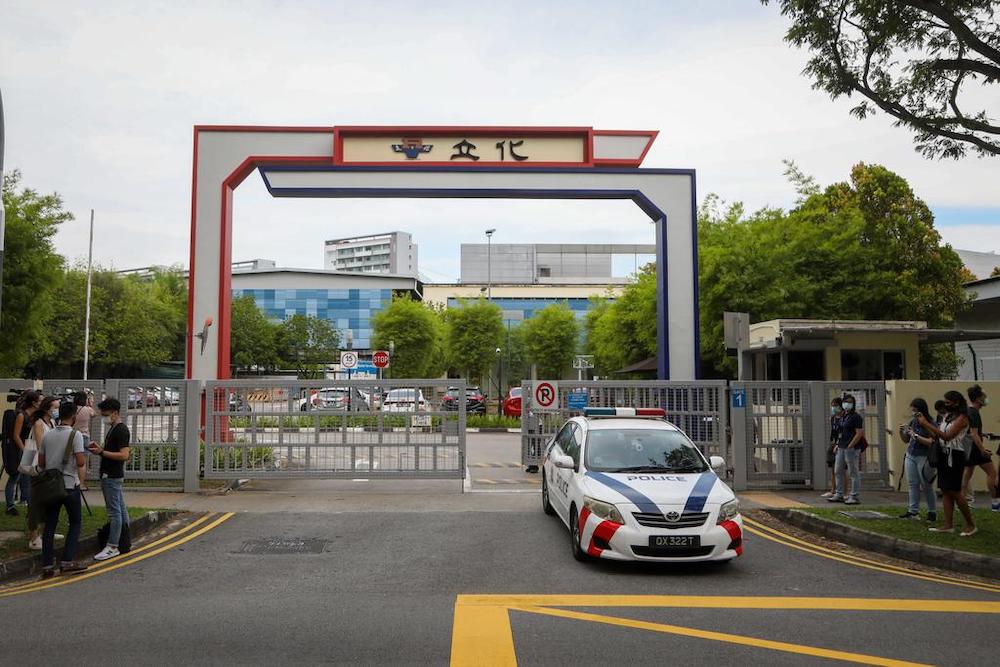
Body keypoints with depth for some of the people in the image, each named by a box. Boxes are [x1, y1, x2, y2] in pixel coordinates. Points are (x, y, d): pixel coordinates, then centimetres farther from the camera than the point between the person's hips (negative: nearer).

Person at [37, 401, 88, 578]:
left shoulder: (48, 435, 6)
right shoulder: (75, 435, -11)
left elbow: (41, 462, 9)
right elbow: (80, 462, -18)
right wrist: (82, 456, 3)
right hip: (69, 485, -5)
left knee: (50, 525, 8)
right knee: (75, 523, 9)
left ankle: (47, 565, 7)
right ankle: (67, 561, 1)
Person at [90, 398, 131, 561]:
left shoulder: (121, 430, -16)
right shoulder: (113, 428, 16)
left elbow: (124, 455, -23)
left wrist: (102, 452, -21)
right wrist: (100, 448, 7)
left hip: (112, 476, -11)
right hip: (114, 475, 11)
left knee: (114, 512, -8)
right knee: (121, 510, 14)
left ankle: (112, 547, -6)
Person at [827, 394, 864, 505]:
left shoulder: (856, 417, -8)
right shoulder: (842, 417, 17)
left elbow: (859, 433, -15)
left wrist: (850, 446, -17)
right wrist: (838, 444, 12)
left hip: (851, 449, -9)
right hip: (841, 448, 9)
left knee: (854, 473, -3)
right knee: (838, 471, 11)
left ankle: (854, 496, 1)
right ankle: (839, 495, 18)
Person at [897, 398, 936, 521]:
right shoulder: (912, 422, 7)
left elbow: (930, 442, -19)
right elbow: (906, 440, 16)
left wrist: (915, 435, -21)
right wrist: (901, 432, -2)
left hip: (924, 457, -6)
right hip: (910, 456, 6)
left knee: (927, 486, 2)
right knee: (913, 484, 5)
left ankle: (932, 512, 13)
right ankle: (913, 511, 7)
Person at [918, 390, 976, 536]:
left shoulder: (962, 418, -11)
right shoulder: (947, 416, 14)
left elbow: (947, 436, -20)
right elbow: (937, 435, 10)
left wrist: (927, 424, -20)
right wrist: (924, 423, 0)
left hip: (955, 456, -8)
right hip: (944, 454, 8)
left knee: (954, 491, -4)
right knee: (945, 491, 7)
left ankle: (971, 525, 9)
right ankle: (948, 525, 9)